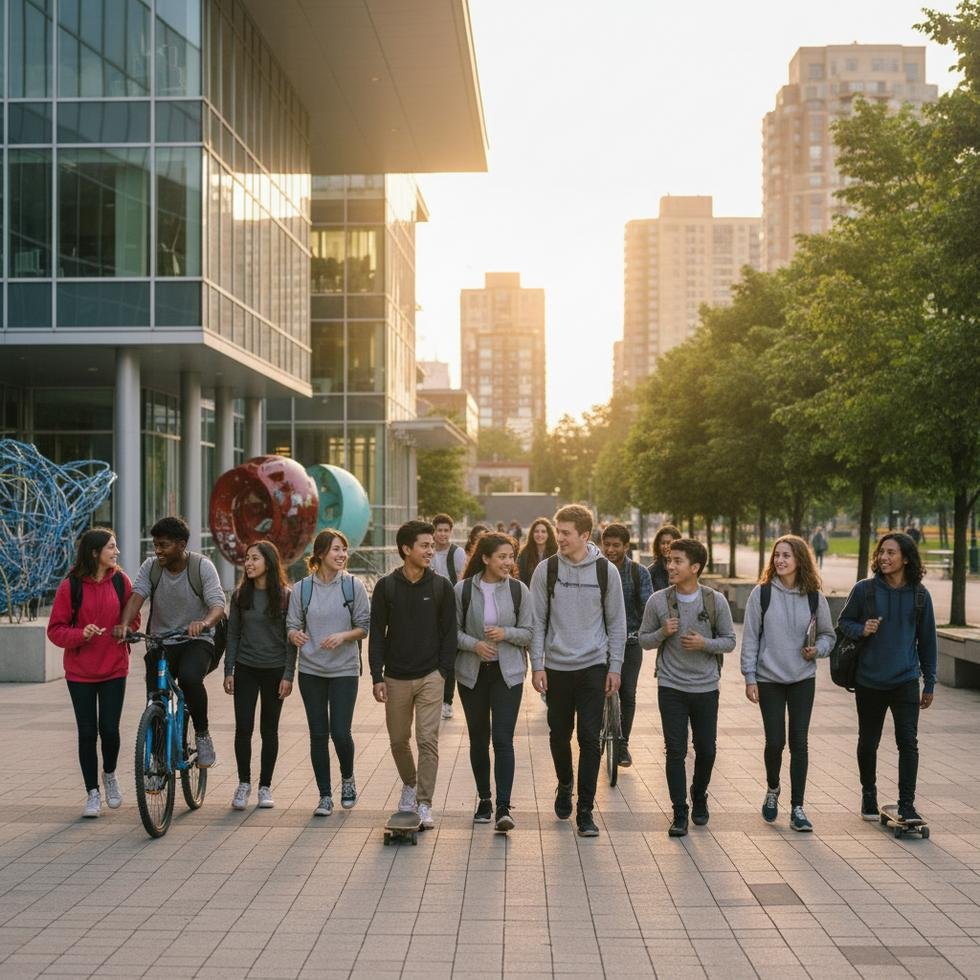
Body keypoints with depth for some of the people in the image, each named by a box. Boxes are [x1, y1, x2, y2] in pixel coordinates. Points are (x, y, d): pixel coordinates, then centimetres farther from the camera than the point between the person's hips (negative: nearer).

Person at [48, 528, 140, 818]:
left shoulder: (120, 581, 0)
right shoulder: (71, 586, -8)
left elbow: (133, 618, 13)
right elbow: (55, 629, -6)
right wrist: (81, 634, -22)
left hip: (114, 669, 1)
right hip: (80, 671, -1)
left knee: (109, 729, -3)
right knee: (87, 732, 4)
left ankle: (110, 776, 27)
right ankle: (92, 792, 19)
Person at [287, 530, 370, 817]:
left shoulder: (353, 586, -2)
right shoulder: (302, 589, 1)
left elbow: (364, 626, 0)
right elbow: (292, 624, 5)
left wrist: (343, 636, -18)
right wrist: (295, 634, -18)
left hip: (344, 669, -1)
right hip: (311, 670, 2)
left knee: (340, 732, -7)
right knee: (318, 734, 6)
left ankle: (347, 778, 24)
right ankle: (325, 796, 17)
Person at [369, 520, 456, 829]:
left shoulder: (441, 587, 0)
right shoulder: (386, 586, 0)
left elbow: (449, 632, 4)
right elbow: (377, 633, 2)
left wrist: (443, 670, -4)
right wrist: (377, 677, -3)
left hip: (430, 677, -1)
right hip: (396, 678, 1)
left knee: (428, 740, -7)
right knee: (399, 739, 12)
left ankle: (424, 805, 0)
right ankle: (409, 784, 37)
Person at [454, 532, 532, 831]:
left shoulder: (518, 589, 0)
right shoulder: (463, 590, -2)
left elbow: (529, 633, 3)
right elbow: (453, 630, 2)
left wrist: (506, 633, -15)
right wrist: (474, 644, -16)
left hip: (508, 672, -1)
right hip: (472, 672, 1)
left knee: (503, 739, -10)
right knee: (478, 738, 11)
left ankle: (503, 808, -11)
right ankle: (484, 800, 26)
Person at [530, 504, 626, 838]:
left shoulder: (605, 570, -2)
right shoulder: (546, 570, -1)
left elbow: (617, 622, 4)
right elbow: (537, 621, 3)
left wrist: (615, 666, 0)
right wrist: (537, 665, -3)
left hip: (593, 666, -1)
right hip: (557, 666, 1)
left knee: (590, 738, -5)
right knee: (559, 735, 12)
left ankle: (585, 811, 2)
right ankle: (564, 787, 38)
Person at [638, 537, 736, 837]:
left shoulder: (716, 601, -5)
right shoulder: (658, 601, -4)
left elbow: (729, 641, 2)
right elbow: (644, 640, 4)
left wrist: (705, 643, -17)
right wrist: (663, 633, -16)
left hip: (706, 688, 1)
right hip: (671, 687, -1)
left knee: (706, 749, 11)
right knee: (675, 751, -1)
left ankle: (699, 798, 36)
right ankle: (680, 813, 9)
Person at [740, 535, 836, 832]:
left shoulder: (814, 597, 0)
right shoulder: (761, 593, -5)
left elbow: (828, 635, 12)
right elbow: (750, 638, -2)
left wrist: (817, 649, -10)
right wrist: (749, 677, -5)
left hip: (803, 679, 1)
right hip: (769, 679, -1)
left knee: (799, 742, 1)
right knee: (775, 742, 0)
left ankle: (797, 808, 9)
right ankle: (772, 789, 30)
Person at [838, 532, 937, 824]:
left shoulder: (919, 595, -1)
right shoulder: (864, 589, -5)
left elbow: (927, 640, 7)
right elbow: (843, 622, 6)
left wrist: (930, 683, 10)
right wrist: (861, 629, -17)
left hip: (905, 681, 0)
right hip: (869, 680, 0)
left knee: (908, 742, -9)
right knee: (868, 742, 12)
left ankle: (907, 804, -2)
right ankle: (869, 796, 31)